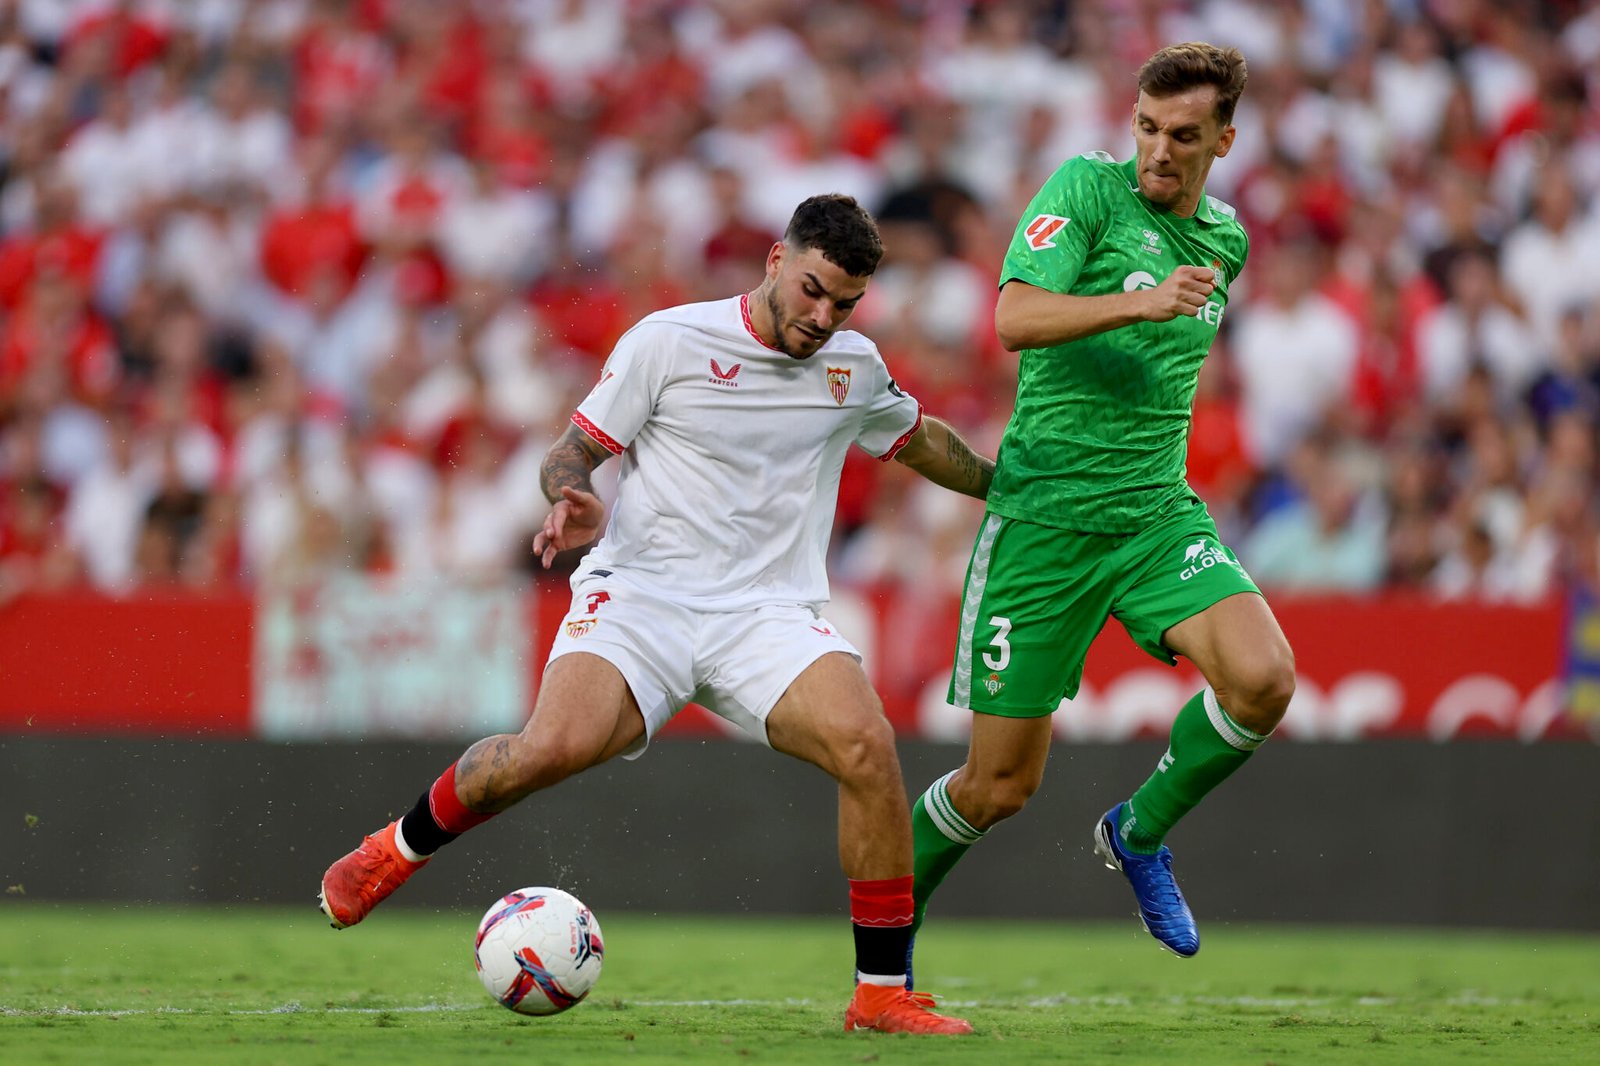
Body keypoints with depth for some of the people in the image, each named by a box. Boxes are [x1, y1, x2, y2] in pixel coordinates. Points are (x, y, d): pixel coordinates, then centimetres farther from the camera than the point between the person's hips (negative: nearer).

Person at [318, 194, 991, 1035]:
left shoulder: (852, 367, 10)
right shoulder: (668, 342, -3)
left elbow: (919, 440, 32)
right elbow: (571, 452, 1)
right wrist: (573, 502, -21)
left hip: (769, 613, 3)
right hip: (641, 590, -3)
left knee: (865, 744, -25)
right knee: (553, 747, -29)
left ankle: (882, 995, -13)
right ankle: (399, 847, 3)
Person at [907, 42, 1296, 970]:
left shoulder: (1226, 237, 11)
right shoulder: (1088, 188, -8)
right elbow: (1015, 318, -23)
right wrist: (1142, 303, -34)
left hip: (1159, 512, 5)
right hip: (1044, 517, -5)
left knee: (1263, 678, -22)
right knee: (1000, 784, -1)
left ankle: (1140, 832, 4)